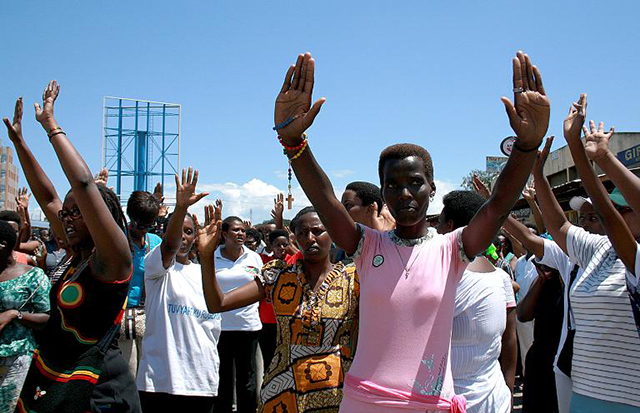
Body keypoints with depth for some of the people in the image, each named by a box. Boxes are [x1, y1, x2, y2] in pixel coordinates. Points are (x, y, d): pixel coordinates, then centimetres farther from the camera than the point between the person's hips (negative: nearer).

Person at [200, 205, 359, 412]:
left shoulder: (353, 279, -3)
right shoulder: (278, 276, 1)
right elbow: (217, 304, -5)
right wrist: (207, 254, -19)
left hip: (336, 396, -1)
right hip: (281, 394, 2)